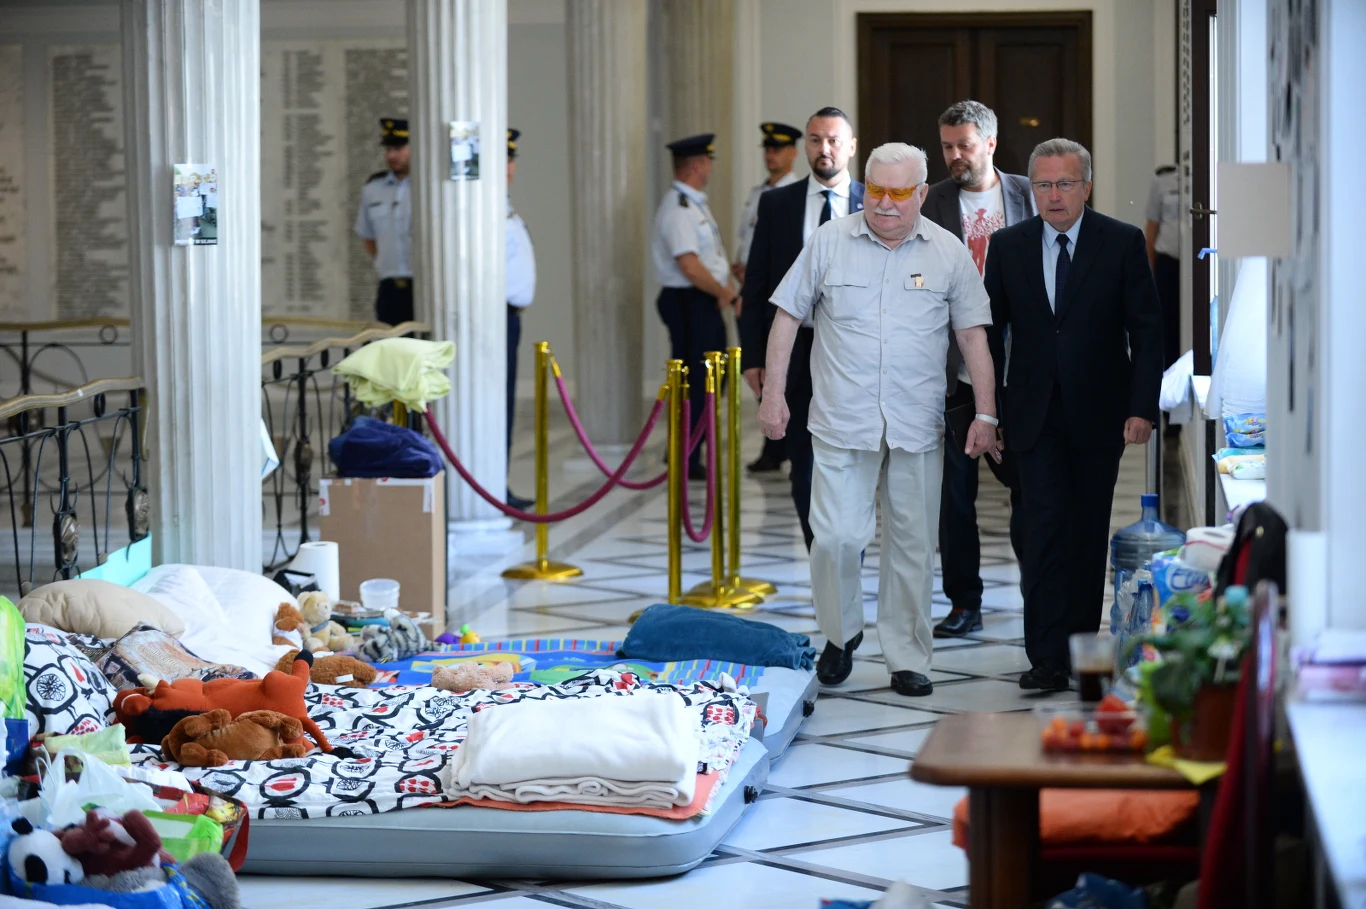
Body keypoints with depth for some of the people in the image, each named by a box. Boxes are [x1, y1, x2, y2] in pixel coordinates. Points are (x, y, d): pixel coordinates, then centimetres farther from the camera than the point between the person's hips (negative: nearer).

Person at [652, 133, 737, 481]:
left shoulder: (694, 204, 16)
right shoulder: (679, 210, -17)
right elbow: (690, 267, -24)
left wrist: (723, 289, 5)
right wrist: (723, 292, -12)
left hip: (705, 301, 10)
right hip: (688, 304, -10)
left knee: (709, 381, 15)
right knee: (693, 384, -5)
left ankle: (685, 455, 24)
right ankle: (686, 463, 3)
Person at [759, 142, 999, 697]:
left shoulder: (949, 253, 4)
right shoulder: (828, 243, 3)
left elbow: (973, 336, 6)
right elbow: (787, 318, 7)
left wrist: (985, 414, 0)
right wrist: (773, 394, 1)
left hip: (918, 425, 1)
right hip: (842, 422, -1)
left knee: (912, 543, 6)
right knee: (836, 536, -7)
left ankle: (907, 658, 17)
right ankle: (841, 634, 18)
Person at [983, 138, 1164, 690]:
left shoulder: (1122, 243, -2)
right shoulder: (1008, 247, 3)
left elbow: (1146, 329, -2)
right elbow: (990, 331, 7)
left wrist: (1142, 407, -9)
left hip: (1099, 414, 0)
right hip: (1037, 415, 0)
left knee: (1089, 532, 8)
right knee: (1046, 528, -9)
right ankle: (1047, 658, -11)